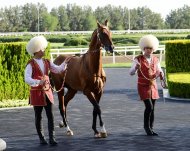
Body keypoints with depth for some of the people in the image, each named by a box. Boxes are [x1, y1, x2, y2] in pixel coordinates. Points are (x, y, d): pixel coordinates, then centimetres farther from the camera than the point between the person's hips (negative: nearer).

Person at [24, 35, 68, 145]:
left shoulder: (46, 62, 8)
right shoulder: (31, 64, -9)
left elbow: (58, 69, 12)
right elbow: (27, 79, -20)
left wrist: (65, 63, -6)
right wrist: (38, 82, -37)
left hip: (47, 91, 5)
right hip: (36, 92, -5)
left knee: (50, 115, -2)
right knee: (38, 116, 5)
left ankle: (52, 138, -2)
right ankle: (41, 138, 16)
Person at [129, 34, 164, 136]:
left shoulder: (155, 60, 5)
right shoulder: (138, 59, -7)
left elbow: (158, 72, 8)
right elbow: (131, 73, -14)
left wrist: (160, 73, -16)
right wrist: (135, 68, -35)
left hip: (153, 86, 5)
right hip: (143, 86, -5)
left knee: (152, 109, 7)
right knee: (149, 107, -15)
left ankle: (150, 128, 17)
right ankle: (146, 126, 5)